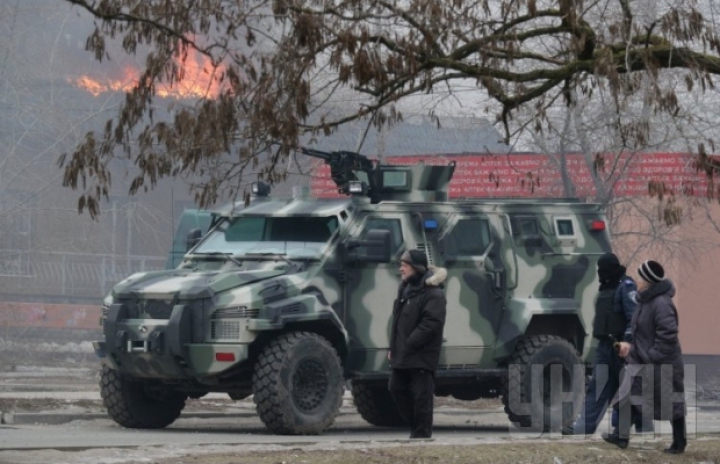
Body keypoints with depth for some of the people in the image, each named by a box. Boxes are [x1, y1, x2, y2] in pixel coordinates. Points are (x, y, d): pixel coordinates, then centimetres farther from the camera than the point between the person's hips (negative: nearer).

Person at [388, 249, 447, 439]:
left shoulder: (433, 293, -15)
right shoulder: (405, 288, 16)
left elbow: (432, 323, -23)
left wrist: (409, 344, -22)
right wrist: (393, 347, 14)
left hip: (422, 356, -10)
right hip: (402, 355, 10)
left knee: (421, 395, -4)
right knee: (396, 388, 14)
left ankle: (421, 432, 3)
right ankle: (416, 424, 26)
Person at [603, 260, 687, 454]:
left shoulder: (662, 304, -23)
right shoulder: (645, 300, 7)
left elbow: (668, 335, -27)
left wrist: (653, 356, -23)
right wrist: (631, 345, 7)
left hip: (662, 365, -10)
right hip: (641, 361, 10)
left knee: (671, 405, 4)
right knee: (626, 398, 10)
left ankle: (679, 442, 16)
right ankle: (622, 436, 19)